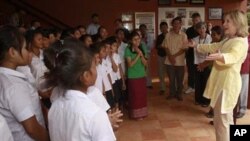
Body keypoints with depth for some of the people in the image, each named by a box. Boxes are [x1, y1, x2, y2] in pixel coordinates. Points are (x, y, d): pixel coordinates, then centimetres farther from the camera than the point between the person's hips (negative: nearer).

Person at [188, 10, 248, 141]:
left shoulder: (240, 42, -16)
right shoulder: (227, 40, 15)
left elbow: (233, 56, -36)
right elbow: (213, 47, 29)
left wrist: (220, 56, -56)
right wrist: (196, 46, 34)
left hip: (228, 84, -10)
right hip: (221, 82, 10)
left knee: (221, 120, -5)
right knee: (225, 119, 18)